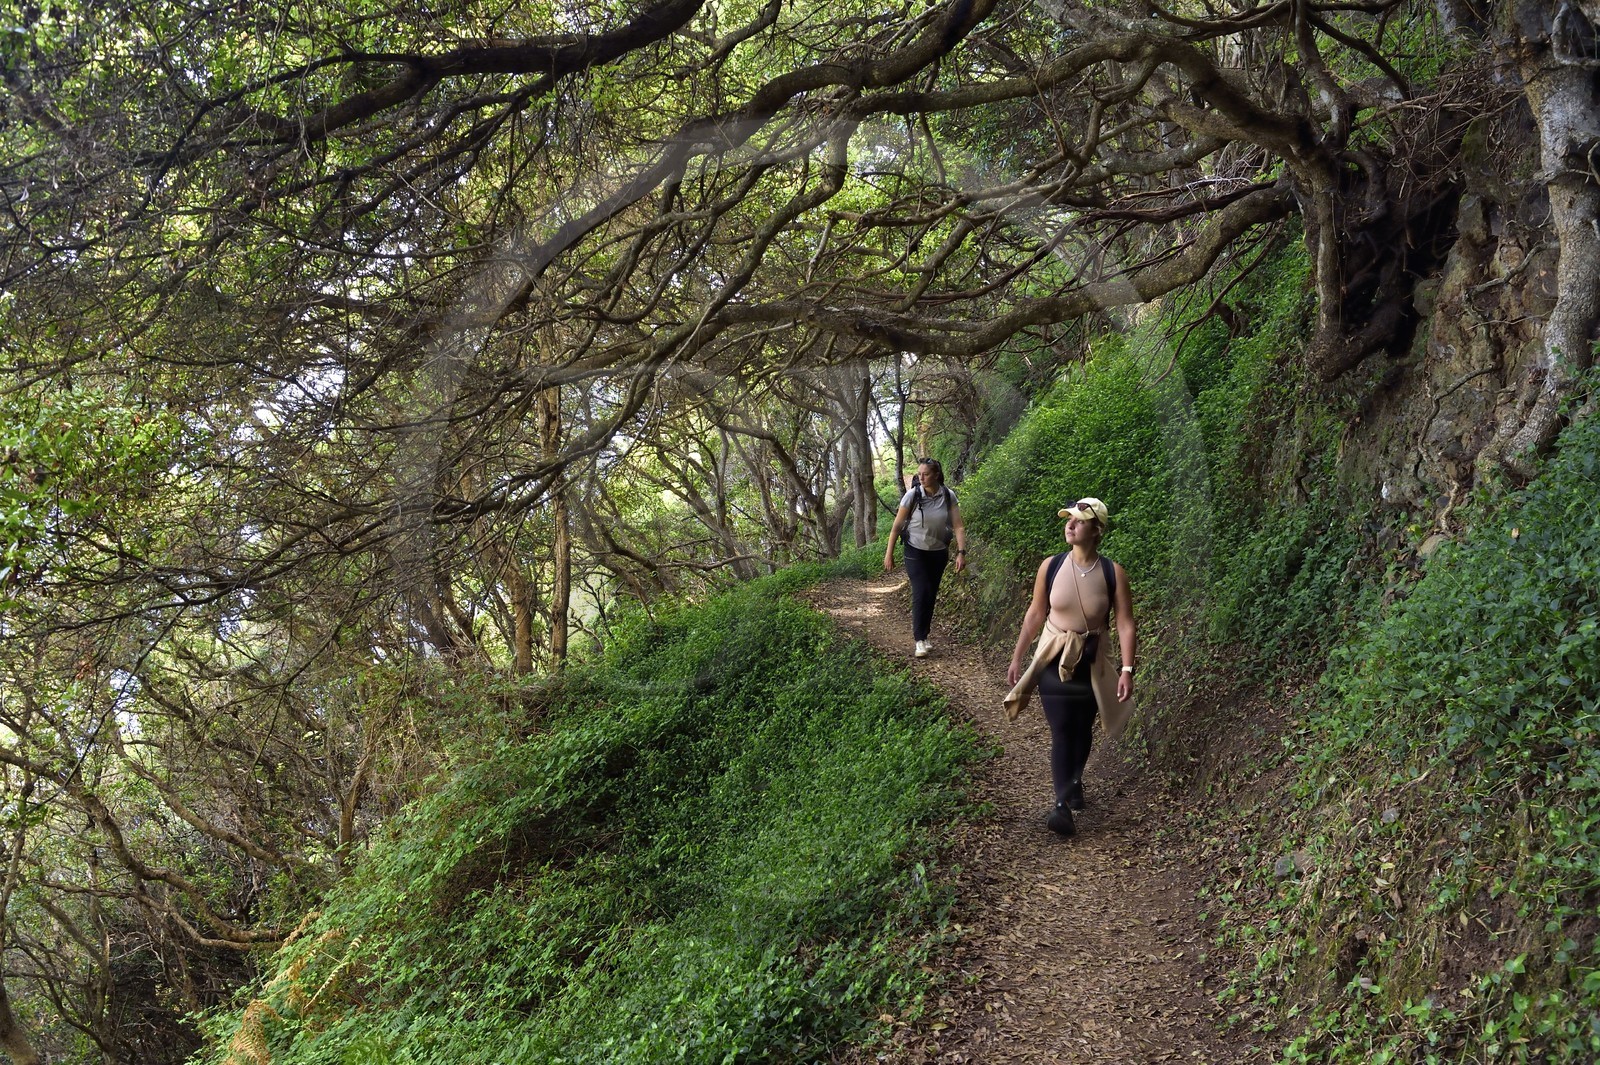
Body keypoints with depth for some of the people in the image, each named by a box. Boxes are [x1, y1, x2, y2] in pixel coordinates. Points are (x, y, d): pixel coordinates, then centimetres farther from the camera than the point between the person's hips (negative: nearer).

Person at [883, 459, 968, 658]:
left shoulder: (949, 496, -12)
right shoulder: (912, 496, -17)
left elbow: (958, 526, -12)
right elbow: (897, 526, -10)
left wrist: (961, 553, -22)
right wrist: (889, 554, -8)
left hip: (939, 553, 3)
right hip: (916, 552, -2)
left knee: (931, 595, 9)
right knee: (921, 593, -13)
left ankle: (924, 635, 23)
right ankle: (920, 640, -6)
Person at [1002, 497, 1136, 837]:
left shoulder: (1113, 573, -12)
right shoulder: (1051, 566, -8)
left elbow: (1125, 624, -10)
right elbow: (1035, 614, 1)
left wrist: (1127, 669, -17)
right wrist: (1017, 658, 3)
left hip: (1092, 663, 1)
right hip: (1054, 660, 0)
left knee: (1082, 728, 17)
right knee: (1061, 731, -8)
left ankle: (1075, 780, 43)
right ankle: (1062, 805, -9)